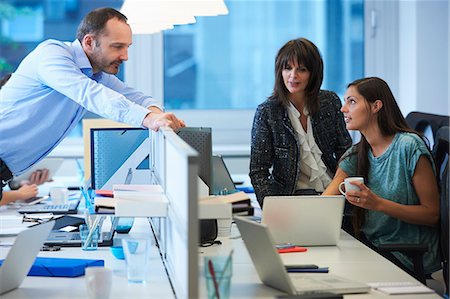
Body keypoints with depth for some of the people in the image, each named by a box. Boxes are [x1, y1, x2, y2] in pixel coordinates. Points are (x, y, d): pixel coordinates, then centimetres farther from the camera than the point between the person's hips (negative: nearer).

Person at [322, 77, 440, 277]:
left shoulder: (409, 146, -12)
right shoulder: (354, 156, 8)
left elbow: (432, 214, -12)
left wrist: (378, 204, -24)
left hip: (409, 258, -6)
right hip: (371, 245, 6)